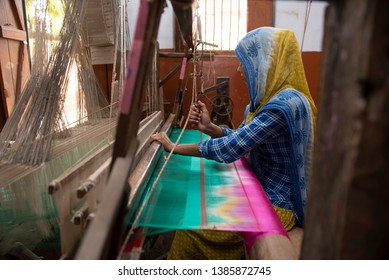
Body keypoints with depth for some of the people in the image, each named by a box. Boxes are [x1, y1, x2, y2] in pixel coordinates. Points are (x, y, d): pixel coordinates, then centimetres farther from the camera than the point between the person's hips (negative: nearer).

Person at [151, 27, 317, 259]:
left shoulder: (285, 104, -26)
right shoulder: (268, 98, 5)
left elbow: (228, 149, -27)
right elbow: (240, 137, 10)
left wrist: (173, 147, -15)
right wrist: (209, 127, -8)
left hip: (278, 203, -9)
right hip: (263, 190, 9)